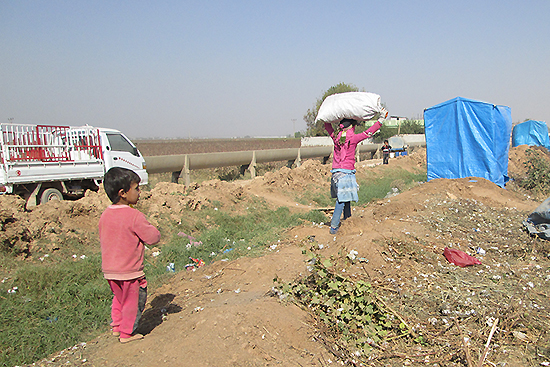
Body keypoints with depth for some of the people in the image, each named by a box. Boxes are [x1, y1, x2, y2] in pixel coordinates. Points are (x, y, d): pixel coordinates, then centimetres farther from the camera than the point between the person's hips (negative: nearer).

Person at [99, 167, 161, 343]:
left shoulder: (105, 215, 0)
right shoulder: (134, 216, -22)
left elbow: (102, 238, 13)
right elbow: (153, 237, -18)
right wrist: (150, 228, 2)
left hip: (109, 270, 7)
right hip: (129, 271, -7)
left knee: (119, 297, 27)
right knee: (133, 300, 12)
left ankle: (116, 326, 38)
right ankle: (127, 333, 23)